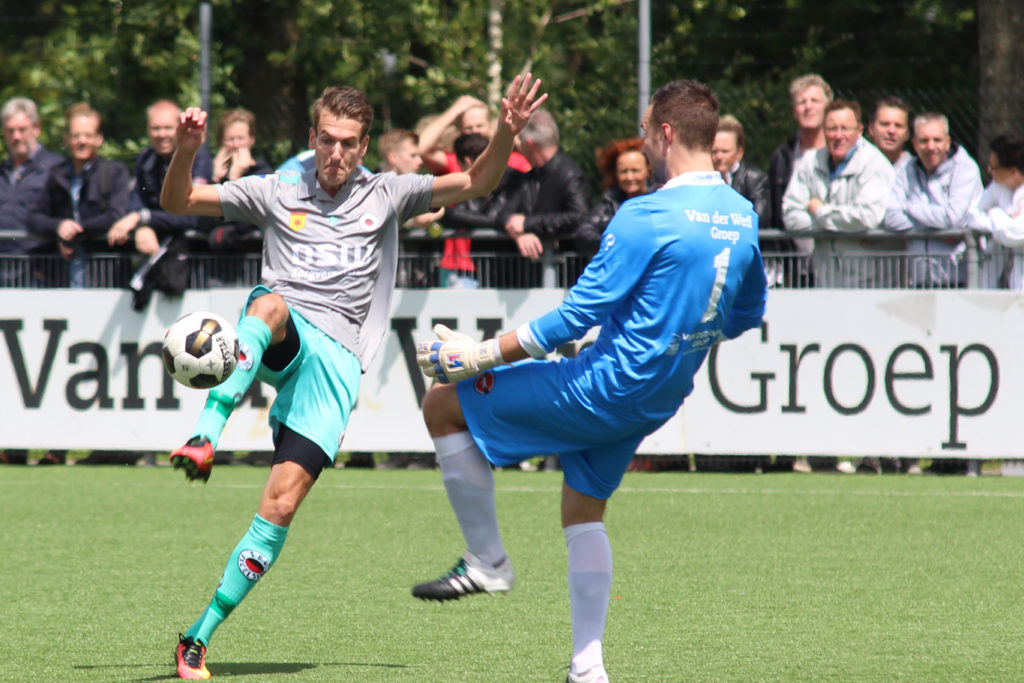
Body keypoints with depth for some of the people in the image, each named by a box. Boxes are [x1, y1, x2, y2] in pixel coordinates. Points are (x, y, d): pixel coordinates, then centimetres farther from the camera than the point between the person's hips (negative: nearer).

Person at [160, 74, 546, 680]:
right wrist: (186, 151, -7)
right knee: (271, 304, -39)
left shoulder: (386, 195, 15)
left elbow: (475, 183, 8)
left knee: (282, 505, -11)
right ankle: (207, 433, -54)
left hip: (336, 360, 0)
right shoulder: (277, 193, 15)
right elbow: (178, 201, 14)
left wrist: (506, 135, -10)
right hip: (278, 343, 0)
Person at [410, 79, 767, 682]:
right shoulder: (743, 217, 3)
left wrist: (482, 356, -15)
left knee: (443, 403, 3)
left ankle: (487, 561, 8)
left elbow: (577, 316, -21)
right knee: (584, 513, 25)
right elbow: (750, 311, 18)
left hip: (605, 384, -8)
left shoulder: (648, 217, -21)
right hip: (660, 400, 8)